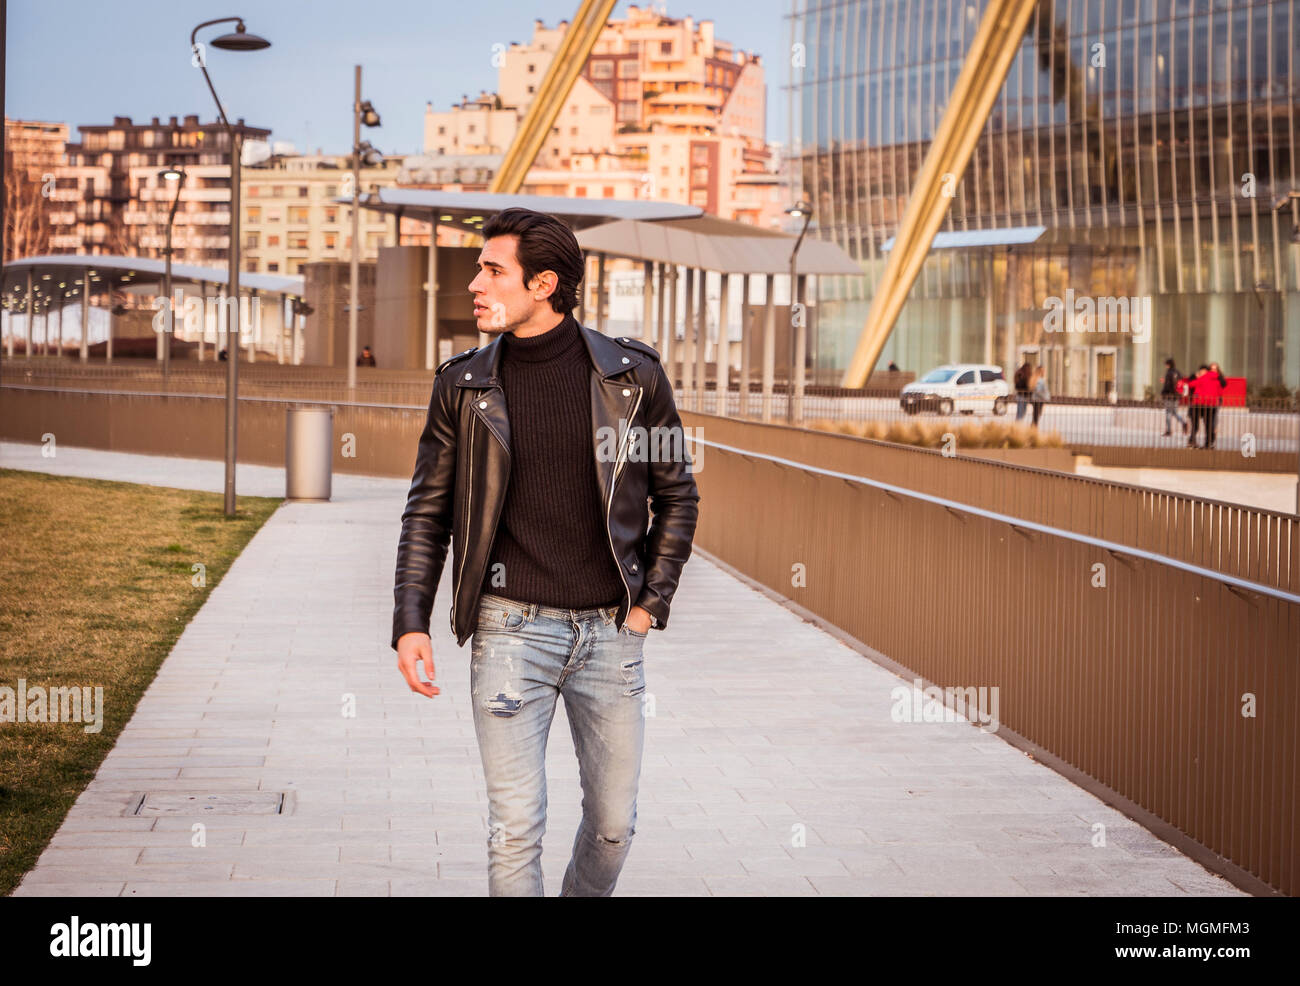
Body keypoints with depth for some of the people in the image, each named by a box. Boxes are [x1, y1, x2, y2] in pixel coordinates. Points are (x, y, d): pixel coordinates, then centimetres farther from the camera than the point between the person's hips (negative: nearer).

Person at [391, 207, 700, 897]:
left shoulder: (633, 376, -1)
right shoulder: (464, 386, 1)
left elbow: (677, 496, 8)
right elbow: (427, 511, 6)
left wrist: (651, 602, 1)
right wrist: (410, 620, -4)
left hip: (611, 633, 1)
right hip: (511, 630, -1)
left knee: (613, 824, 10)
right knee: (515, 828, -3)